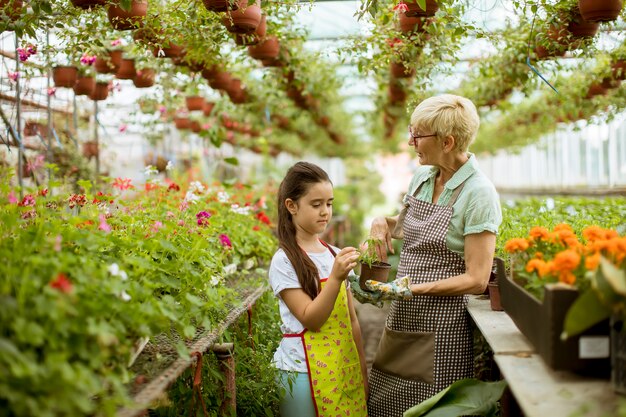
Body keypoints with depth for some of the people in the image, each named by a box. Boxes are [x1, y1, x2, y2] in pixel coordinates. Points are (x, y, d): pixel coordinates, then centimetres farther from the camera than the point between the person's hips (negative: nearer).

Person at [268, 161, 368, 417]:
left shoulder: (336, 255, 7)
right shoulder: (284, 261, -10)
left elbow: (350, 320, 11)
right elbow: (310, 319, -16)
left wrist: (362, 370, 12)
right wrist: (335, 277, -25)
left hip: (345, 370, 5)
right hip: (303, 373, -5)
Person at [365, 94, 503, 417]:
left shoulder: (478, 193, -14)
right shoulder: (421, 178, 7)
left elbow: (476, 280, -16)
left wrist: (416, 288, -24)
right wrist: (385, 222, 7)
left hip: (440, 328, -7)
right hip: (402, 318, 7)